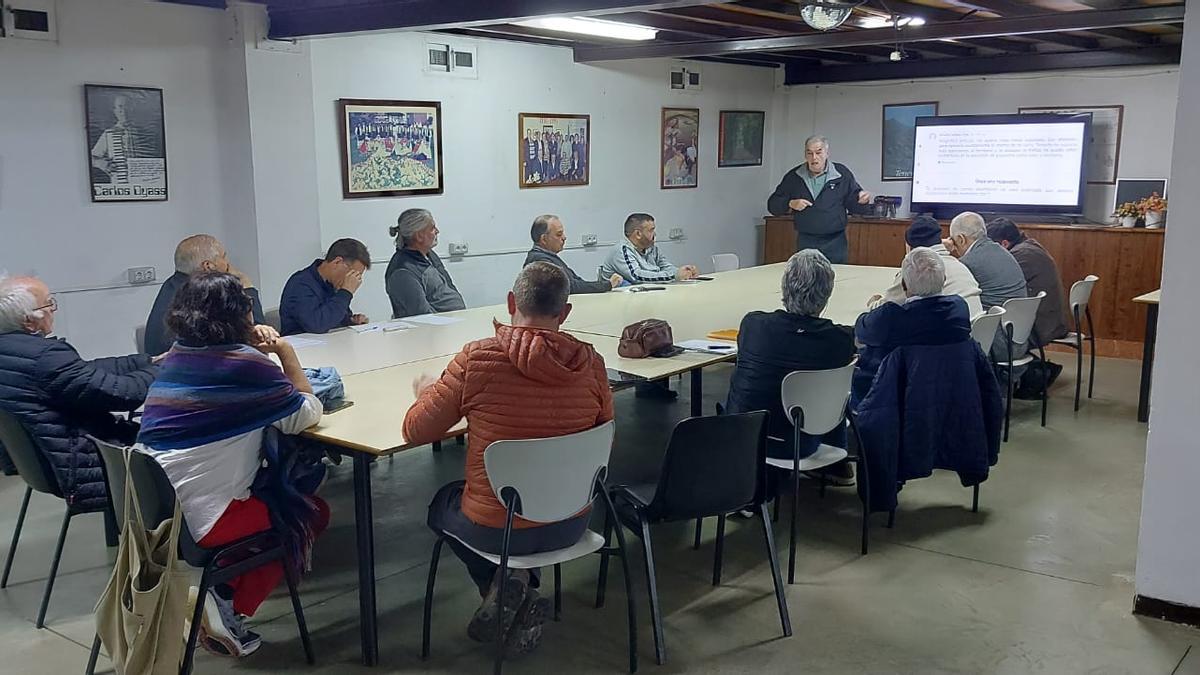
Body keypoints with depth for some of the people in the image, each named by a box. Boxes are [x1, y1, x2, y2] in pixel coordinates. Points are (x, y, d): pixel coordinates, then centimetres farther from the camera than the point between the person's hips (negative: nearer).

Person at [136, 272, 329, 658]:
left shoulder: (178, 356, 11)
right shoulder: (243, 363, -13)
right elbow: (307, 414, -5)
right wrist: (286, 353, 4)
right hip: (195, 521, -8)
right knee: (310, 513, 14)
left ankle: (223, 590, 13)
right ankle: (230, 604, 4)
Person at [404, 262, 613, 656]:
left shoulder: (477, 359, -20)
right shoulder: (591, 363, -11)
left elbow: (416, 432, -7)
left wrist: (426, 391, 14)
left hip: (495, 530, -3)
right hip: (570, 525, 3)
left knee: (442, 505, 31)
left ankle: (505, 581, 11)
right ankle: (519, 592, 20)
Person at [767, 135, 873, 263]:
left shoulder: (842, 174, 3)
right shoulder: (793, 177, 5)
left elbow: (853, 203, 7)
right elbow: (773, 204, 7)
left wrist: (862, 201, -16)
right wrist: (791, 204, -11)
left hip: (835, 243, -1)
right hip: (805, 242, 1)